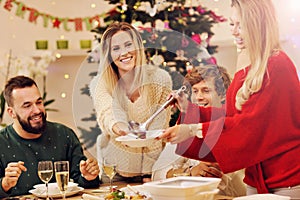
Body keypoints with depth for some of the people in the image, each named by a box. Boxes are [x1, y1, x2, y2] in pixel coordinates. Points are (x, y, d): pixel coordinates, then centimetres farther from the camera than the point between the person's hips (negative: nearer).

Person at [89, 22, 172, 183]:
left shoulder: (160, 79, -11)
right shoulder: (99, 84, -12)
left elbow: (160, 128, -9)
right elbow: (107, 113, -32)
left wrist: (149, 172, -12)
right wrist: (117, 127, -55)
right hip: (113, 167, 0)